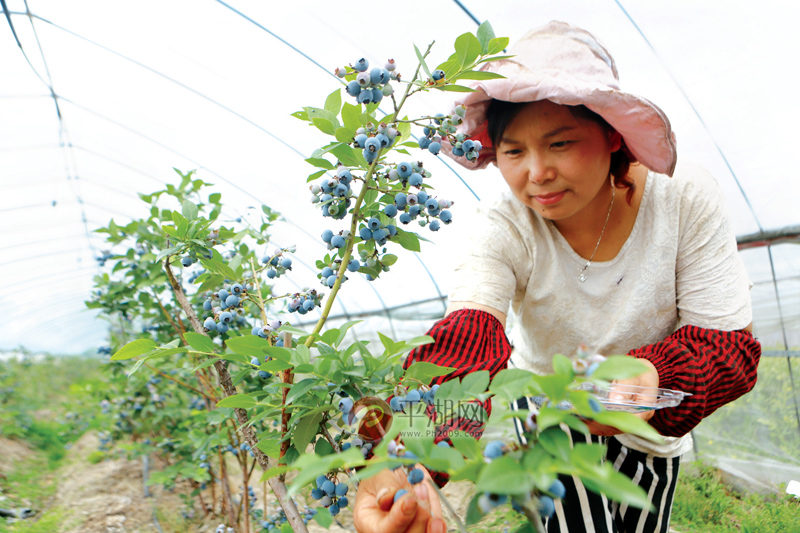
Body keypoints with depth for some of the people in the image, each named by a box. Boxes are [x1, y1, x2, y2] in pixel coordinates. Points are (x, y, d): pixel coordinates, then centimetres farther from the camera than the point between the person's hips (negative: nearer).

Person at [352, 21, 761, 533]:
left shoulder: (686, 200, -25)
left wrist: (655, 378, -46)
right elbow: (467, 341, -43)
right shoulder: (504, 230, -27)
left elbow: (727, 341, -23)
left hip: (653, 421, 3)